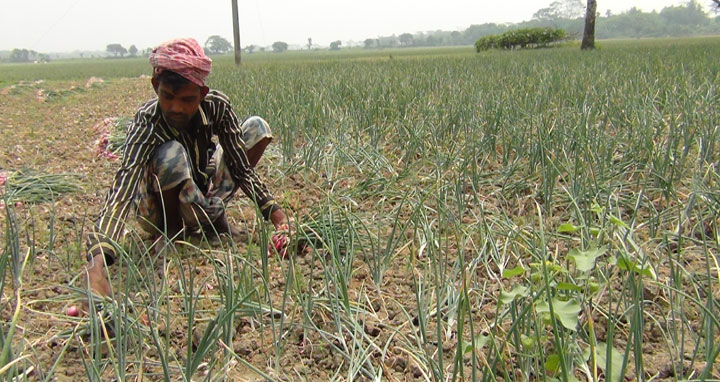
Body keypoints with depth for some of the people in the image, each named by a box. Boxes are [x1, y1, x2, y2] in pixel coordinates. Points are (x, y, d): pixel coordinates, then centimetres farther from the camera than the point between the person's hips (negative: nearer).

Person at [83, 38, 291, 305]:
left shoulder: (216, 106, -20)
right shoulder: (147, 123, -32)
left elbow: (242, 166, -13)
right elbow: (124, 186, -47)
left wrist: (274, 212, -27)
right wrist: (97, 263, -62)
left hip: (204, 197, 5)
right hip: (158, 209, -5)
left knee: (257, 127, -7)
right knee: (171, 155, -38)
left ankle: (216, 216, -1)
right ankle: (171, 228, -8)